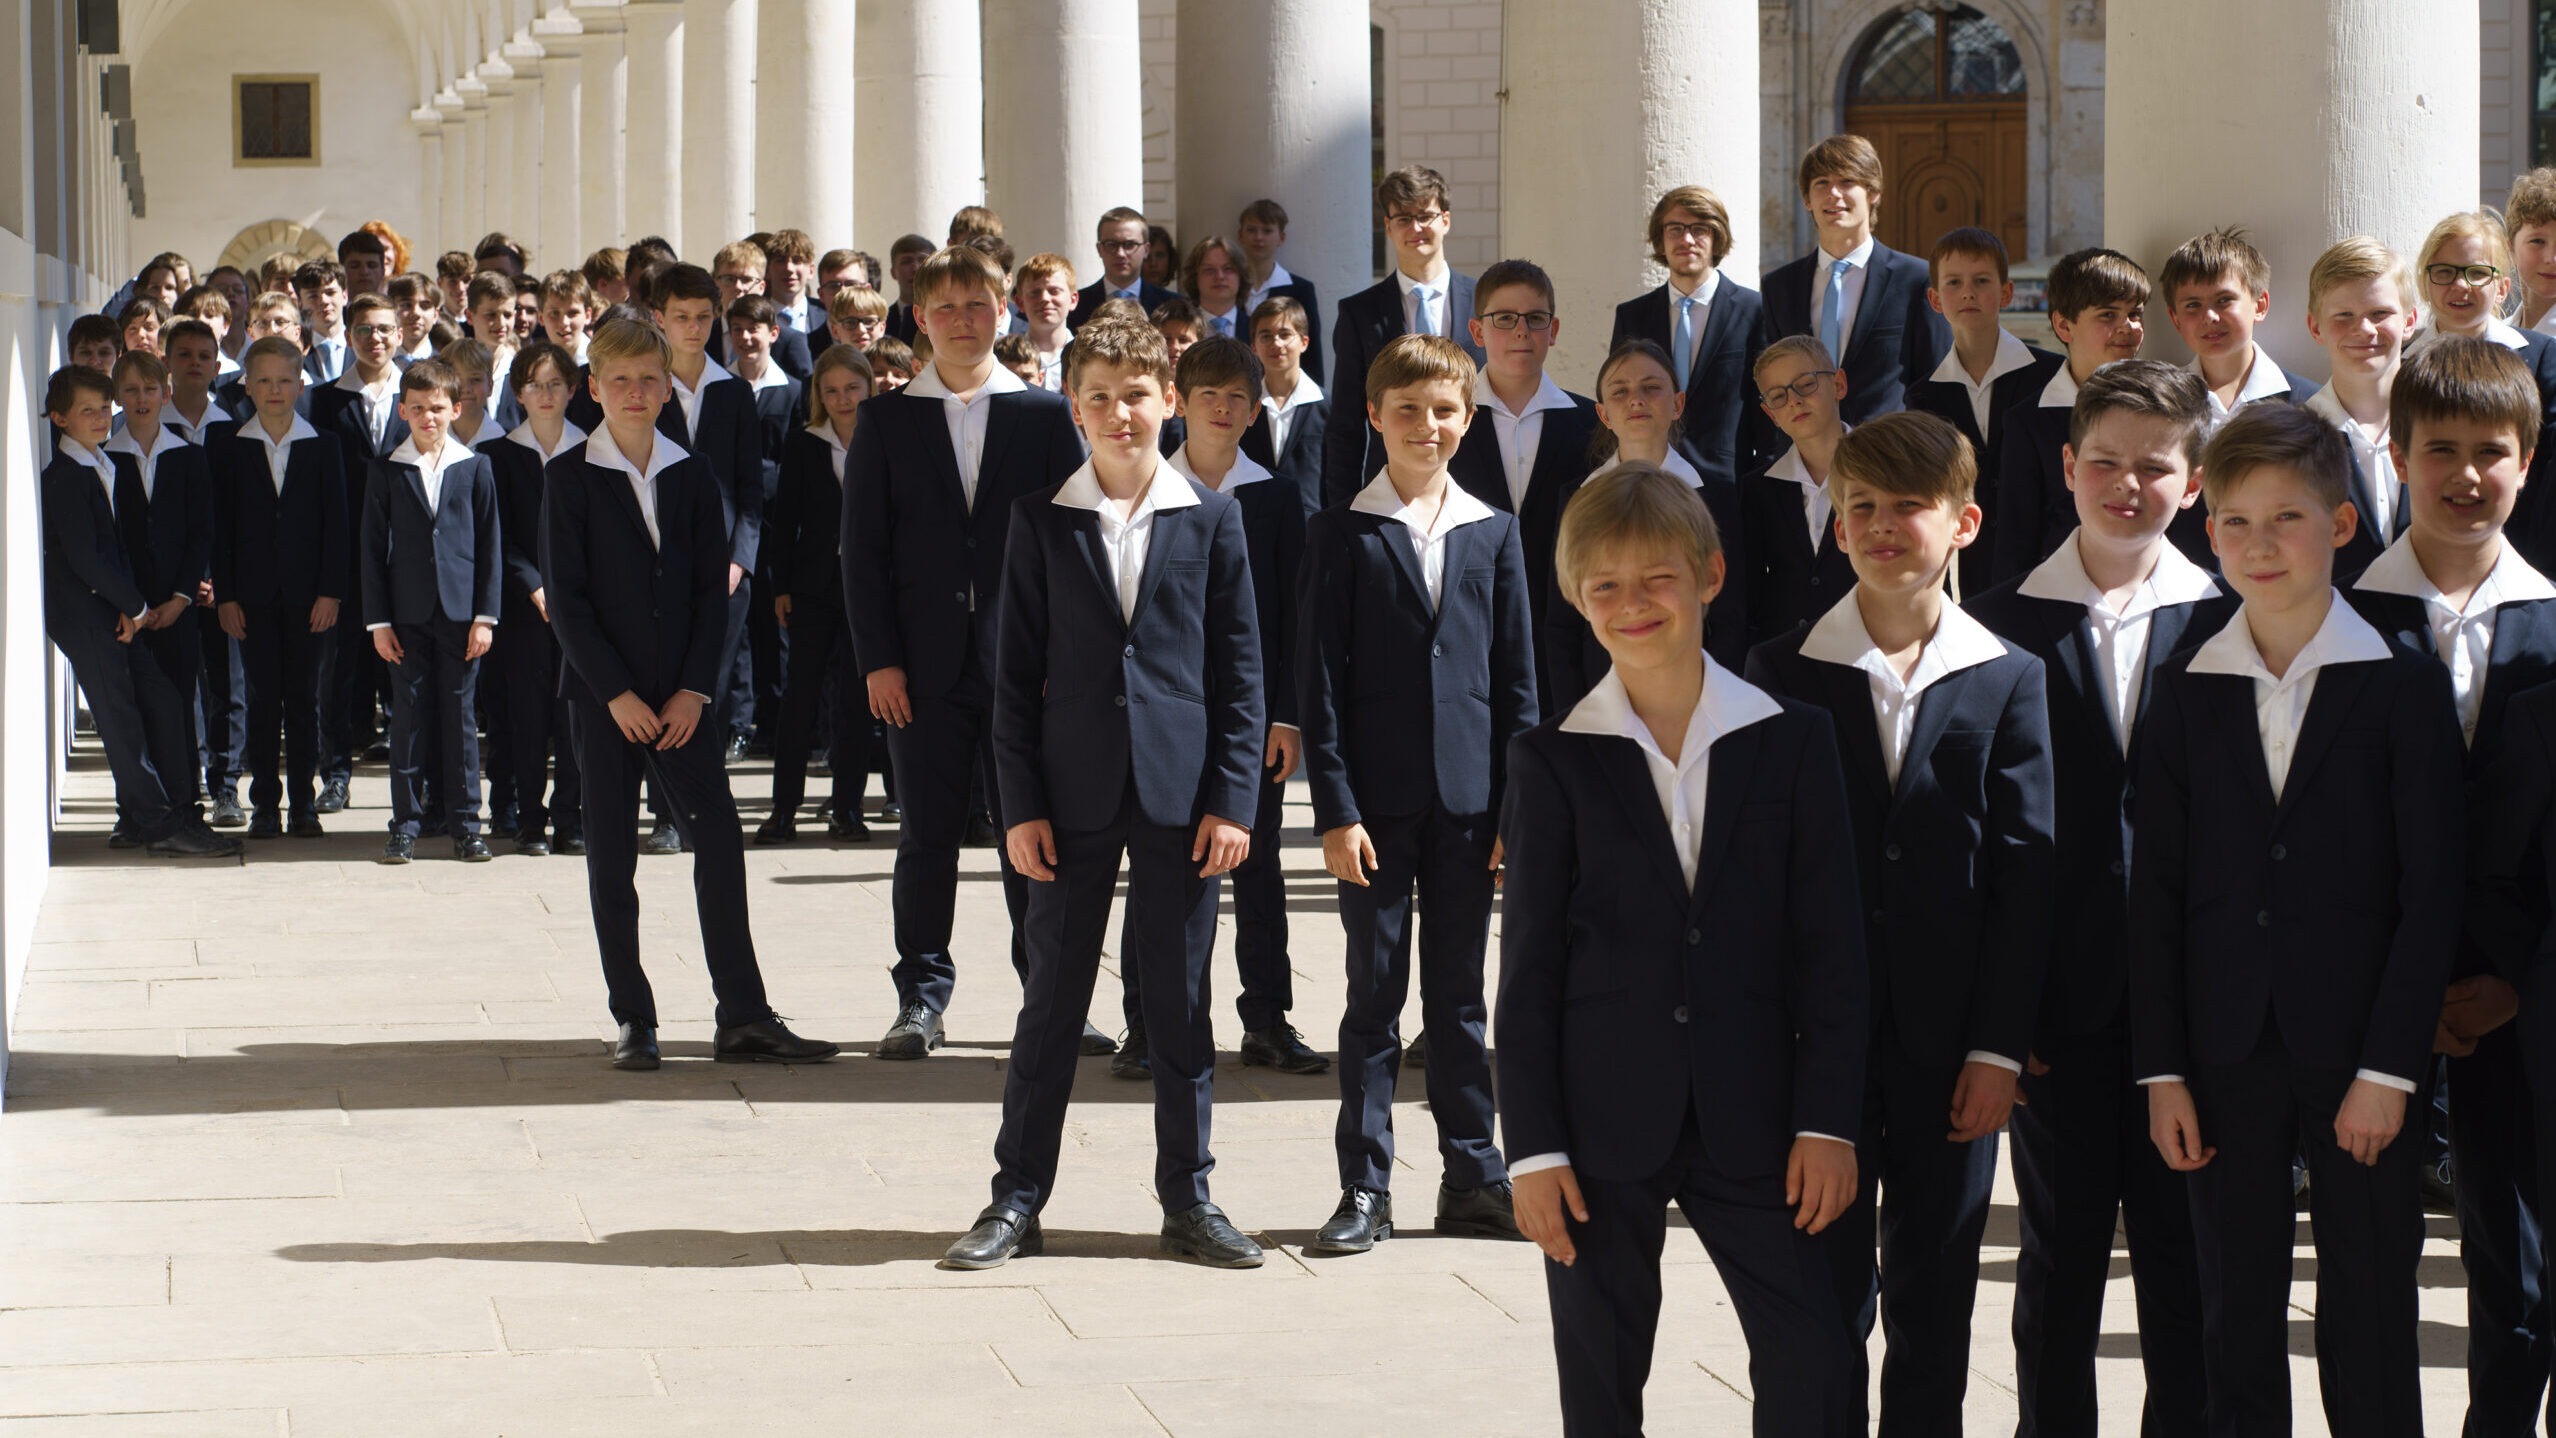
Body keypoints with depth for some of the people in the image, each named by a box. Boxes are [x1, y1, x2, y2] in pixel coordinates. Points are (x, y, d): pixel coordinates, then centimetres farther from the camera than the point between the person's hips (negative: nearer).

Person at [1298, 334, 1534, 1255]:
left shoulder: (1494, 535, 8)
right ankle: (1365, 1187, 8)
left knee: (1460, 997, 9)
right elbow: (1318, 682, -3)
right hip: (1377, 799, -2)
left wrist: (1518, 805, 2)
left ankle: (1472, 1178, 17)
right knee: (1375, 995, 2)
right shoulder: (1342, 534, 0)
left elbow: (1517, 679, 8)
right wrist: (1335, 807, -9)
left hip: (1468, 799, 2)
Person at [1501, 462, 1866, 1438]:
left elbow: (1831, 947, 3)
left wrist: (1827, 1121, -3)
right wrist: (1534, 1148, -3)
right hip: (1601, 1123, 0)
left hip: (1751, 1117, 0)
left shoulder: (1793, 743, 4)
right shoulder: (1553, 760, 2)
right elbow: (1529, 966, 2)